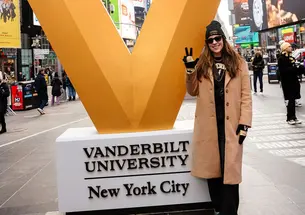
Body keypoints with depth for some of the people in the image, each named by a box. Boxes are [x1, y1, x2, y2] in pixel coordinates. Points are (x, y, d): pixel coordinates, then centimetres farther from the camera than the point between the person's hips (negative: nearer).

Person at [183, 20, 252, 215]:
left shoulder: (239, 64, 2)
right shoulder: (202, 65, 8)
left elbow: (246, 96, 0)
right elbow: (193, 92, 7)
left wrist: (244, 123, -8)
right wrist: (190, 70, -6)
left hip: (231, 124, -2)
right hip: (208, 124, 2)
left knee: (230, 168, -1)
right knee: (212, 167, 10)